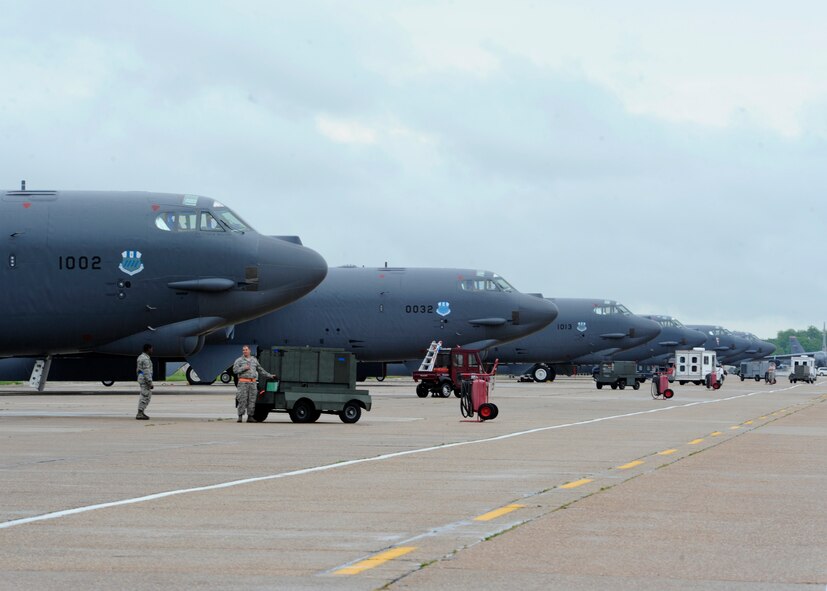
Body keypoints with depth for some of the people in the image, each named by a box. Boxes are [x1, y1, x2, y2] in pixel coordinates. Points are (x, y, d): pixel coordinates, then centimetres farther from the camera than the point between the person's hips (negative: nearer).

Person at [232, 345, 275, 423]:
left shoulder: (254, 360, 16)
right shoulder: (239, 360, 5)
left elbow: (261, 370, 23)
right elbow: (235, 370, -3)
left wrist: (269, 375, 22)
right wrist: (244, 368, -14)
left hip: (253, 383, 4)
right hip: (243, 382, -4)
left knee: (252, 400, 3)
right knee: (242, 400, -8)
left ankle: (250, 417, 8)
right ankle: (240, 417, -6)